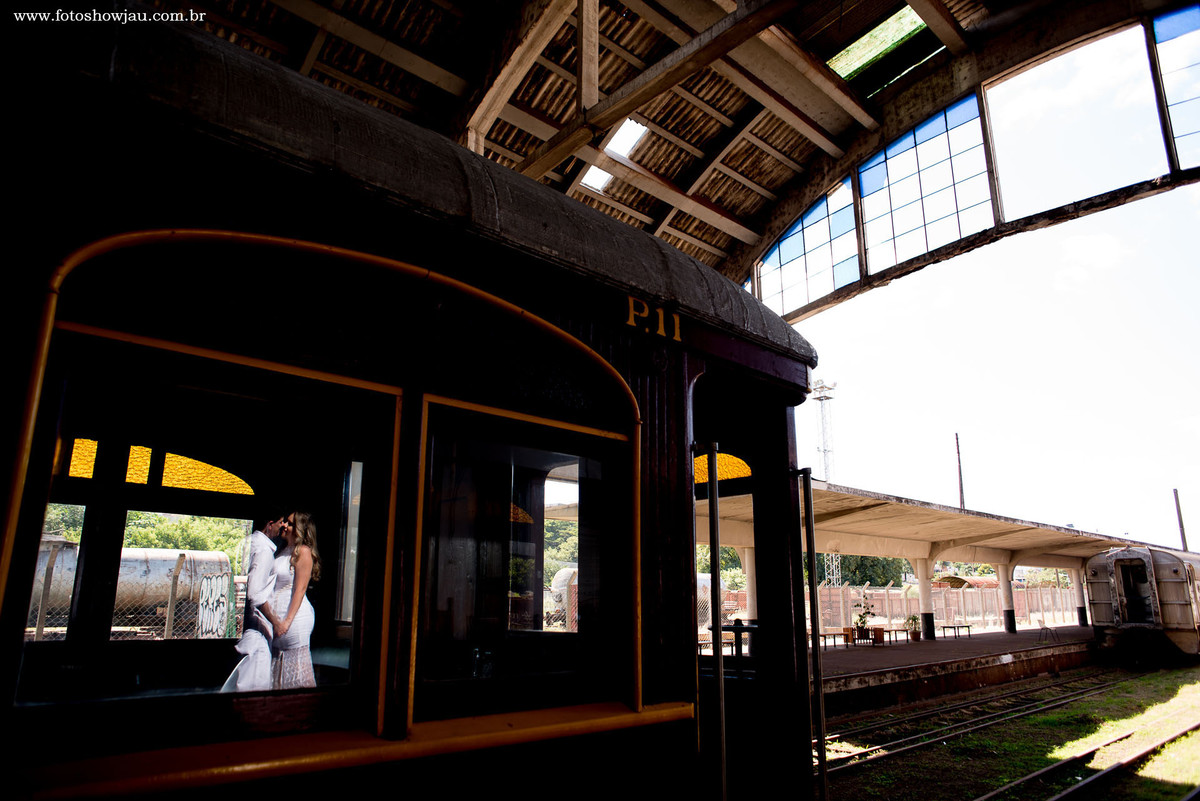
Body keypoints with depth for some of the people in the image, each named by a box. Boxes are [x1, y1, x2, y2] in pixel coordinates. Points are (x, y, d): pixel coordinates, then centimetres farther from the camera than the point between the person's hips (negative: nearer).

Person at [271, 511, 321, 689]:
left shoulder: (303, 551, -10)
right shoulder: (283, 551, 15)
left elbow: (300, 589, -15)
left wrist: (287, 621, -19)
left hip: (295, 616, -8)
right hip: (276, 616, 8)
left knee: (295, 666, -1)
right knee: (278, 665, 13)